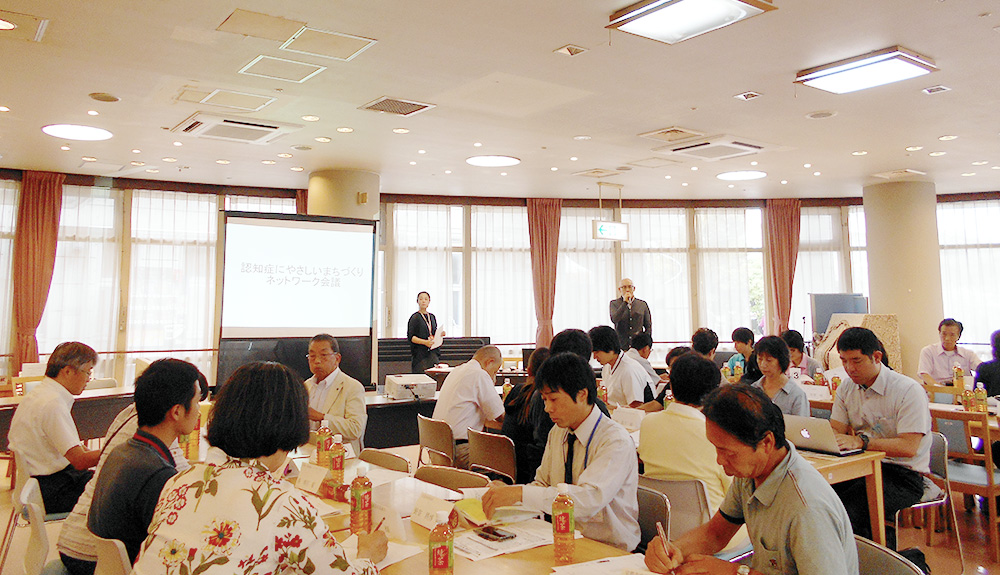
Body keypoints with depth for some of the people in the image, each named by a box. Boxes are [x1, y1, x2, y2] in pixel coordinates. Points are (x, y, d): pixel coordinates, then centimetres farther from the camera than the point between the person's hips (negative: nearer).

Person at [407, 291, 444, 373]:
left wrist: (440, 334, 0)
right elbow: (410, 337, -11)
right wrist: (424, 342, -23)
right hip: (420, 353, -6)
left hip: (432, 353, 6)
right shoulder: (415, 317, -5)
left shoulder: (432, 317, 14)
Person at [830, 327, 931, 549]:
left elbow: (909, 447, -21)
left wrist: (861, 441, -33)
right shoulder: (846, 387, 9)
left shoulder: (909, 391, -11)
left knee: (849, 509, -31)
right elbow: (835, 431, 4)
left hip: (903, 474, -6)